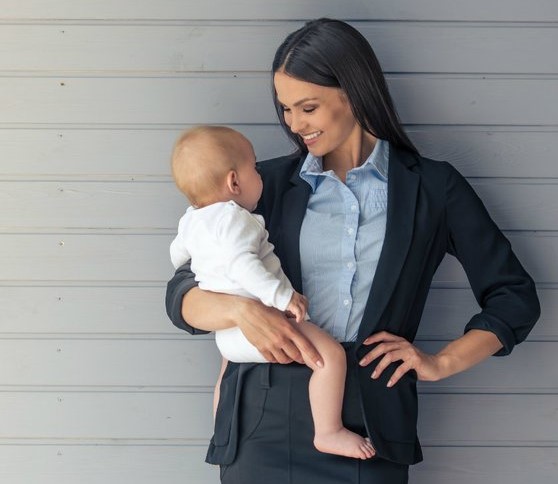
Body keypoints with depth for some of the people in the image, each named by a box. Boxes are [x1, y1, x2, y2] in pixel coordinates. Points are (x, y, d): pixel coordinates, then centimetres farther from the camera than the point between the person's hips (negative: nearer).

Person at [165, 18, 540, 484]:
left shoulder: (433, 187, 7)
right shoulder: (267, 184, 10)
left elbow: (515, 297, 11)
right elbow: (182, 296, 7)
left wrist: (440, 363, -1)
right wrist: (240, 310, -14)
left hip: (369, 424, -1)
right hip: (264, 421, 2)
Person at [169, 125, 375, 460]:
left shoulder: (190, 221, 13)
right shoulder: (233, 218, -16)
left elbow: (178, 255, 31)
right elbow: (240, 263, -30)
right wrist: (282, 295, -33)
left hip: (226, 336, 10)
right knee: (331, 354, -16)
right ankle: (329, 432, -16)